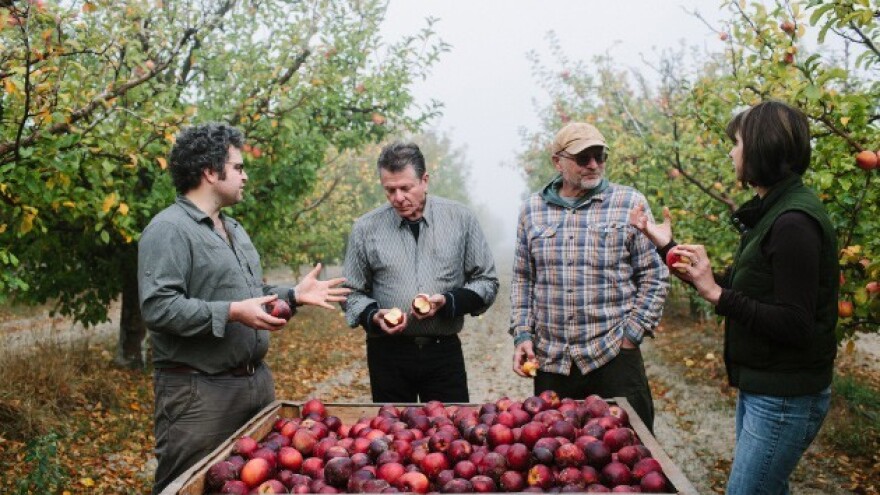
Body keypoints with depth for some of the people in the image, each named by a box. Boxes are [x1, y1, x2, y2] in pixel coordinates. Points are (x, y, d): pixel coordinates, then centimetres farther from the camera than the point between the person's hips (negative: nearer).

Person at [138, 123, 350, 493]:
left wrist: (293, 295, 9)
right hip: (199, 393, -9)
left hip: (257, 381, 9)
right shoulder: (169, 229, -13)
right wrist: (231, 313, -24)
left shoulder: (233, 229, 18)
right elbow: (158, 307, -23)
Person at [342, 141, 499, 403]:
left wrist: (447, 302, -12)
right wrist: (373, 316, -12)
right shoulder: (366, 228, 0)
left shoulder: (460, 219, -1)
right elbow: (353, 293, 8)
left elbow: (486, 282, 4)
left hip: (444, 351, 0)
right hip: (388, 353, 0)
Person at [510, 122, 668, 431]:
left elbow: (654, 276, 0)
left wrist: (632, 334, -6)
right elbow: (523, 279, 12)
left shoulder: (631, 204, -1)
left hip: (614, 357, -2)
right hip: (550, 362, 3)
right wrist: (522, 334, 3)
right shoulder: (532, 209, 8)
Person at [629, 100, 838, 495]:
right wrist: (667, 246, 16)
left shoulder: (794, 223, -22)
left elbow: (795, 325, -25)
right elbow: (738, 289, 15)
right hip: (759, 387, 10)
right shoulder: (771, 211, 9)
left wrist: (716, 293, -25)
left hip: (785, 398, -10)